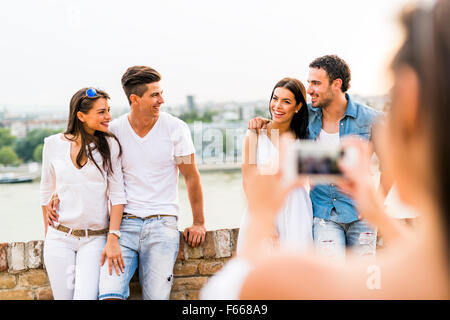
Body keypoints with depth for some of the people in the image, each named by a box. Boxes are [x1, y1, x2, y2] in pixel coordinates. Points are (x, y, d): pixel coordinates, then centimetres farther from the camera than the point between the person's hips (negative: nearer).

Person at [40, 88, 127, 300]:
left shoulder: (109, 145, -2)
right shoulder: (54, 144, 2)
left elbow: (117, 195, -3)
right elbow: (46, 191, 14)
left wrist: (112, 240, -8)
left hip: (95, 238, -1)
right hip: (60, 237, 1)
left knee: (86, 296, -14)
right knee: (64, 296, 2)